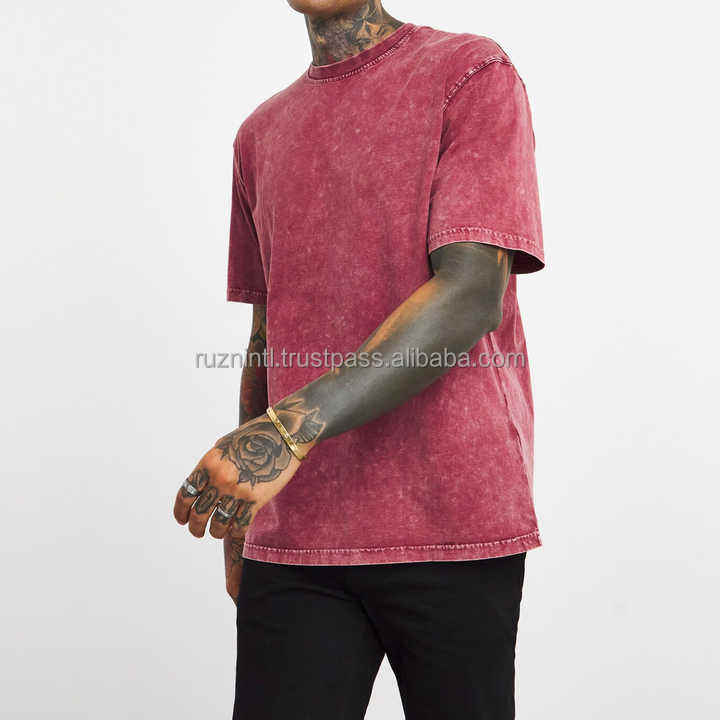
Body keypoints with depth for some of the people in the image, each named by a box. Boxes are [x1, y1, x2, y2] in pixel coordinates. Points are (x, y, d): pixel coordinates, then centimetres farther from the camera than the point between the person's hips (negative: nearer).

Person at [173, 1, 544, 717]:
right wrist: (236, 514, 19)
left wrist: (296, 424, -24)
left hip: (450, 524, -4)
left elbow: (472, 296, -13)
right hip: (291, 538, 4)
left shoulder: (472, 73, 0)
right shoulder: (261, 134, 18)